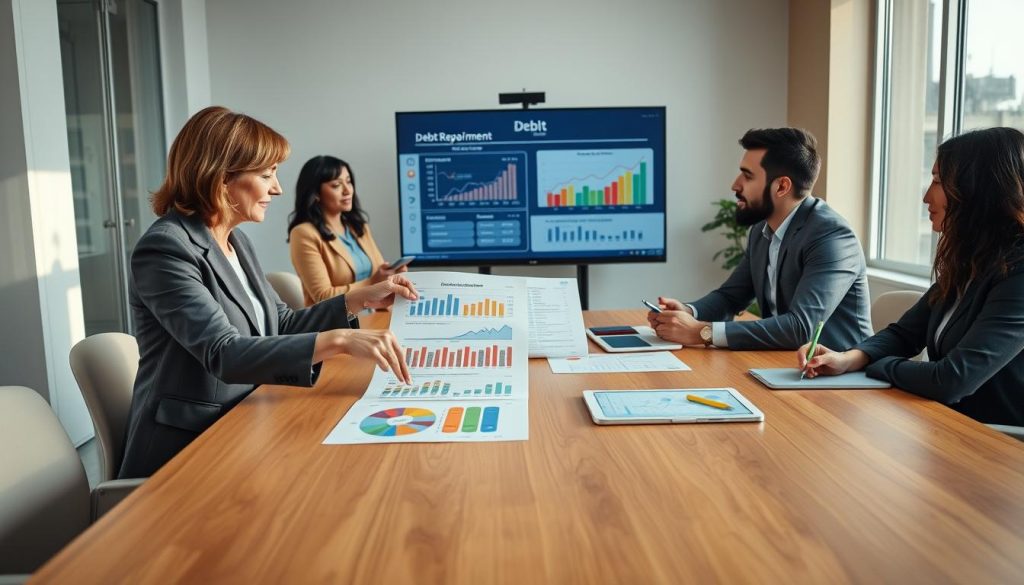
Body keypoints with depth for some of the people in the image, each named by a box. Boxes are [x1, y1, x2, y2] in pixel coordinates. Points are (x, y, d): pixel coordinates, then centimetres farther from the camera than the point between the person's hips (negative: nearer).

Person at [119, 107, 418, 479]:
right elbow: (225, 355, -29)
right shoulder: (164, 249, -18)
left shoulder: (236, 241, 8)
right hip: (186, 451, -7)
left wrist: (362, 299, 5)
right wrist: (339, 340, -38)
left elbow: (281, 326, 14)